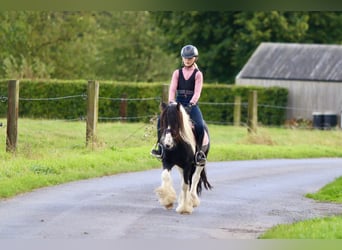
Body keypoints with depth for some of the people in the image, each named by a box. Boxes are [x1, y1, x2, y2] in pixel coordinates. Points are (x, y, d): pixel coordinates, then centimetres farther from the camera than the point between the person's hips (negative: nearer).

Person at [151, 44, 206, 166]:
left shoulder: (198, 74, 5)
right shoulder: (177, 73, 12)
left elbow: (197, 92, -7)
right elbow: (172, 89, 1)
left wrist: (191, 104, -24)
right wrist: (171, 103, -17)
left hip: (192, 105, -2)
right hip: (178, 104, 2)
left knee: (199, 126, -27)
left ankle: (199, 152, -11)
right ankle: (160, 146, -12)